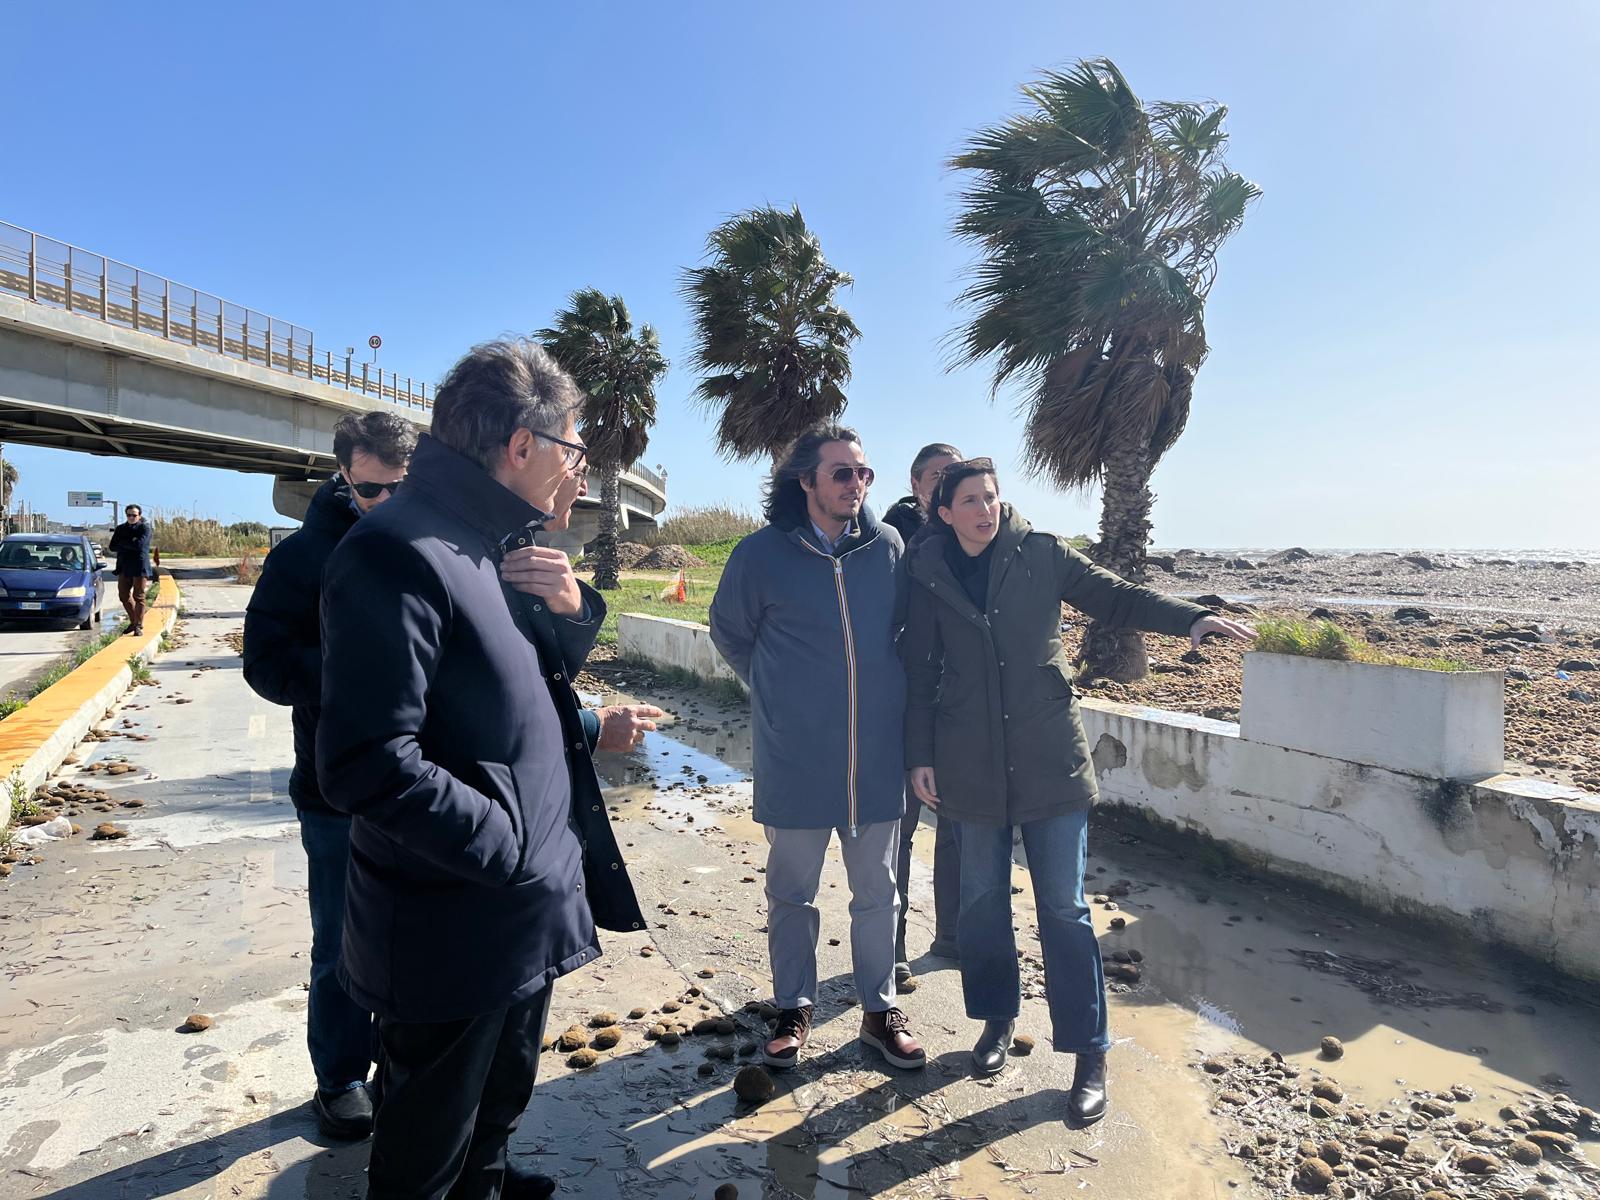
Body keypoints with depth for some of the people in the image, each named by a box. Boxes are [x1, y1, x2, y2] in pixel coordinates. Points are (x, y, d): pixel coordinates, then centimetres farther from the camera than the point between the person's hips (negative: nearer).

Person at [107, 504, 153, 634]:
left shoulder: (144, 528, -2)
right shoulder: (120, 529, 14)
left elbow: (139, 544, -18)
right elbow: (112, 547, 5)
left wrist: (123, 543, -5)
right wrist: (130, 543, -7)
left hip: (140, 567, -6)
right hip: (124, 567, 6)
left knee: (139, 597, -4)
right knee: (124, 596, 10)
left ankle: (139, 625, 0)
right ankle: (133, 621, 25)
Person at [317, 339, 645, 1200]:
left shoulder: (486, 545, 8)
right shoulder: (398, 554, -23)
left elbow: (535, 679, 16)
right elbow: (369, 766, -29)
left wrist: (569, 608, -5)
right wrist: (509, 846, -21)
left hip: (525, 914, 9)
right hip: (454, 933, -9)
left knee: (499, 1108, 29)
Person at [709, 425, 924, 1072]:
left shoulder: (888, 546, -2)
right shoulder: (762, 553, -8)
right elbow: (729, 631, 8)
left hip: (877, 757, 2)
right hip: (795, 759, -2)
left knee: (877, 892, 15)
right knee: (791, 894, 13)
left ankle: (880, 1011, 32)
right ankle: (794, 1008, 33)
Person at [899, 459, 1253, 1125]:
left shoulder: (1040, 553, -1)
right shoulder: (928, 575, 0)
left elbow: (1113, 596, 2)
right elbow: (920, 673, 4)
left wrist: (1188, 618, -14)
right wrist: (920, 756, 3)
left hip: (1049, 757, -1)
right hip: (970, 764, 2)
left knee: (1064, 906, 2)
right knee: (981, 896, 14)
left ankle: (1089, 1053, 15)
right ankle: (997, 1017, 35)